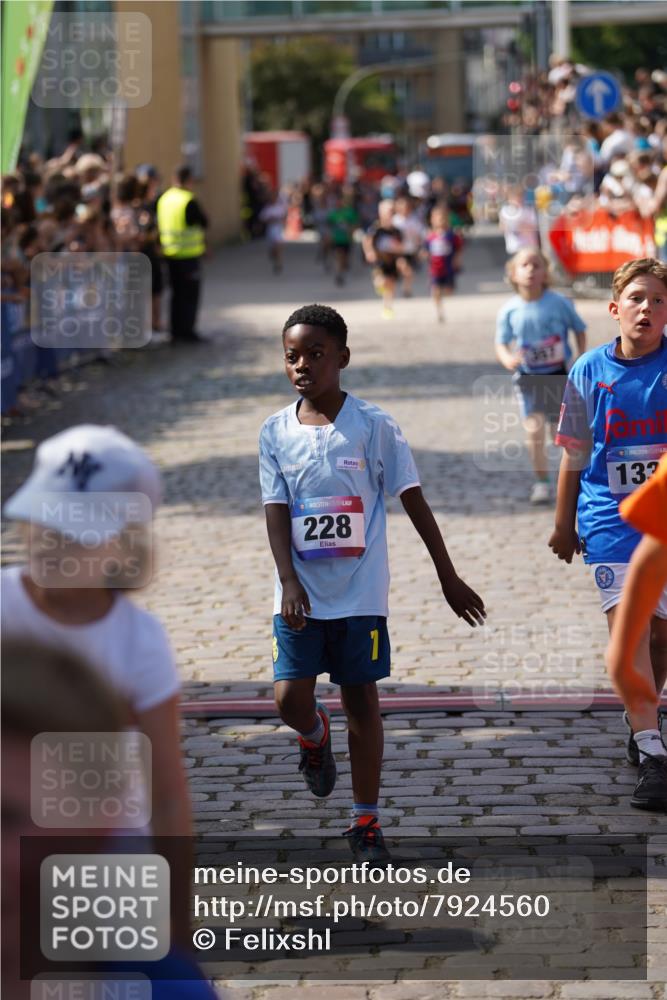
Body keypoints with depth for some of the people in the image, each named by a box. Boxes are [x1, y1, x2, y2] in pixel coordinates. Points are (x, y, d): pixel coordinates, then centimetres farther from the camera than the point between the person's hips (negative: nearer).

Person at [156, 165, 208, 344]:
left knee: (177, 293, 16)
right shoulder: (189, 201, -17)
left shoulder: (164, 199, 4)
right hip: (189, 254, -7)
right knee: (190, 294, 3)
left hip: (170, 253, 7)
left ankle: (176, 331, 18)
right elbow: (204, 222, -10)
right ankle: (187, 331, 3)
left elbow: (160, 224, 10)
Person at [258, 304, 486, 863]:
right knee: (290, 698, -7)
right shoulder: (276, 432, 2)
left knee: (361, 700, 3)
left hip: (361, 593, -2)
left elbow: (413, 501, -1)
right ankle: (316, 737, 31)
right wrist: (289, 582, -14)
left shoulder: (373, 425, -5)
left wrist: (449, 578, 1)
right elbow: (276, 512, -1)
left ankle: (366, 823, 14)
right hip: (301, 595, 2)